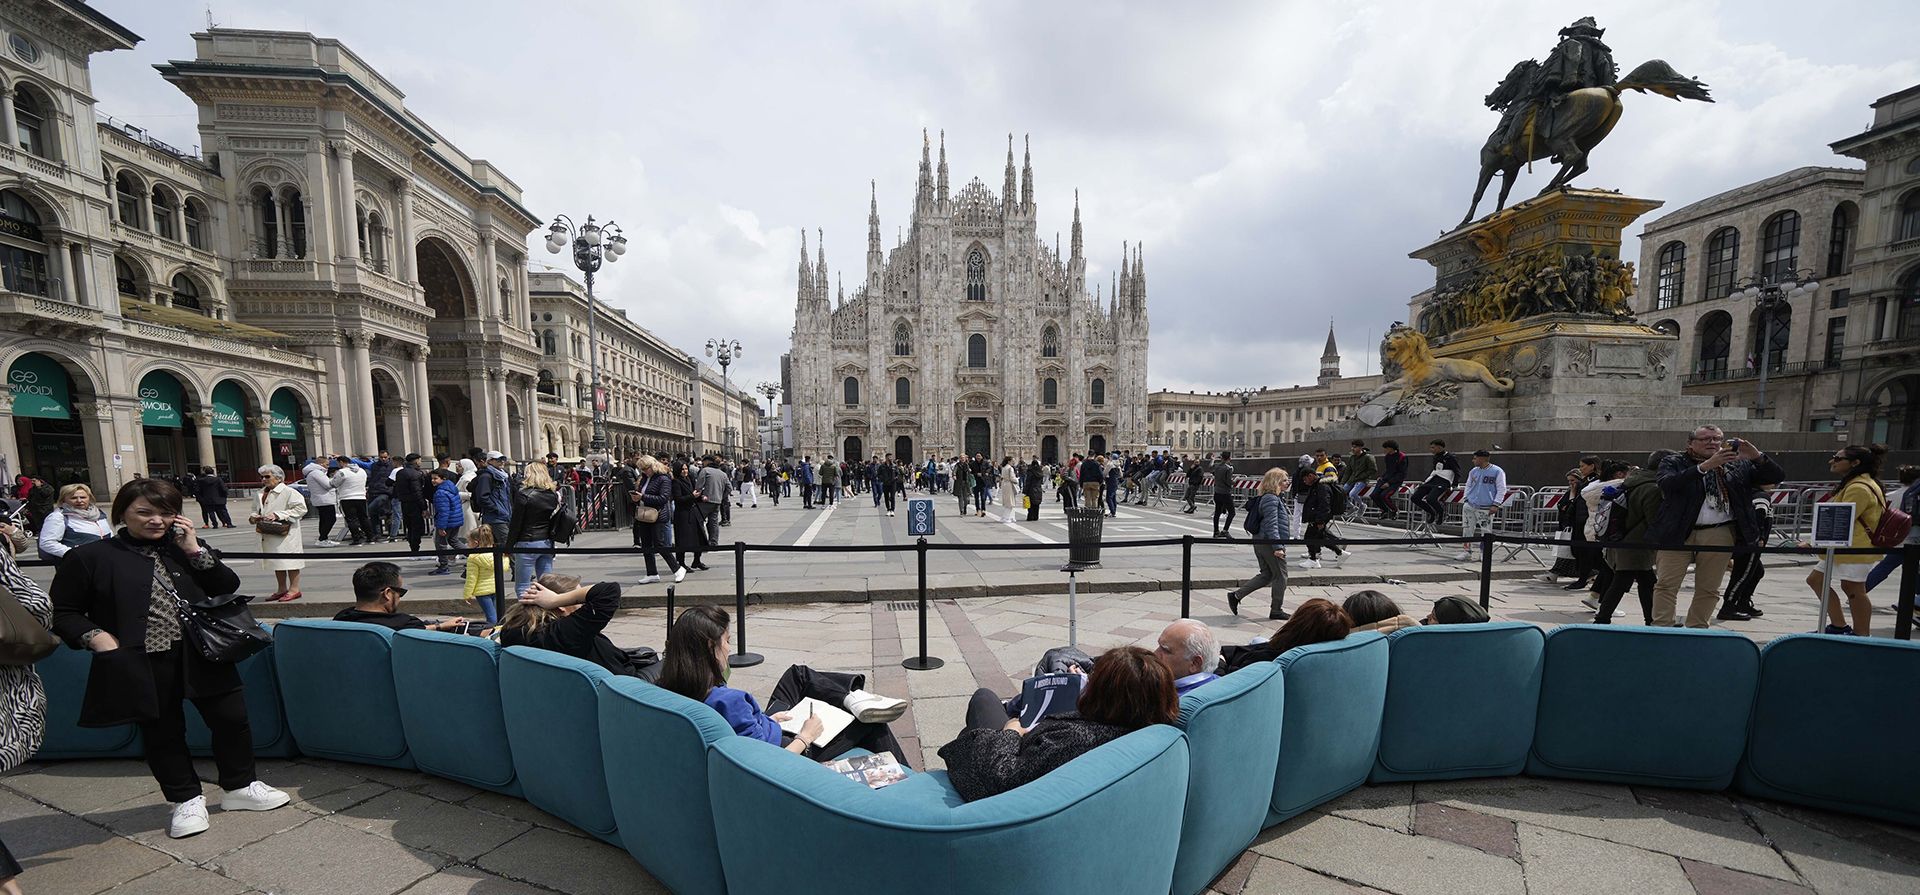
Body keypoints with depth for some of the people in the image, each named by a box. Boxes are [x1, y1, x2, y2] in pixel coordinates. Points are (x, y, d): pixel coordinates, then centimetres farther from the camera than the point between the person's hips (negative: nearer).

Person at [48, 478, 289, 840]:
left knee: (232, 718, 5)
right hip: (142, 665, -2)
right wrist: (94, 636, -13)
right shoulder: (90, 558, 1)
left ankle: (240, 787, 24)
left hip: (201, 656, 2)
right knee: (162, 732, 10)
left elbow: (228, 588, 2)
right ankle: (187, 800, 28)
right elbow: (62, 612, 5)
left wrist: (195, 551, -7)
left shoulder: (184, 548, 8)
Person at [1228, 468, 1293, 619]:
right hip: (1270, 543, -10)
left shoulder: (1269, 497, 16)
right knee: (1280, 576, 4)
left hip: (1261, 543, 10)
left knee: (1266, 575, 14)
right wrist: (1278, 547, -25)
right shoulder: (1271, 499, -16)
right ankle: (1276, 610, 15)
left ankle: (1236, 595, 10)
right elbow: (1271, 525, -22)